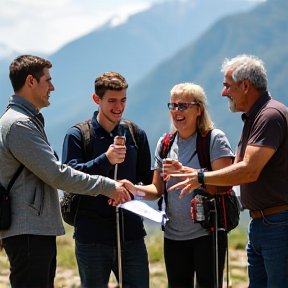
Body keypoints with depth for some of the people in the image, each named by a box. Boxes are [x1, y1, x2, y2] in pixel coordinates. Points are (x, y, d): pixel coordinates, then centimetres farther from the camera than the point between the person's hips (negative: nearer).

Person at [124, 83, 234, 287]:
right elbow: (158, 190, 12)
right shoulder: (165, 144, 12)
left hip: (207, 234, -5)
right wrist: (135, 190, -8)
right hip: (174, 236, 5)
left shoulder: (214, 139, -5)